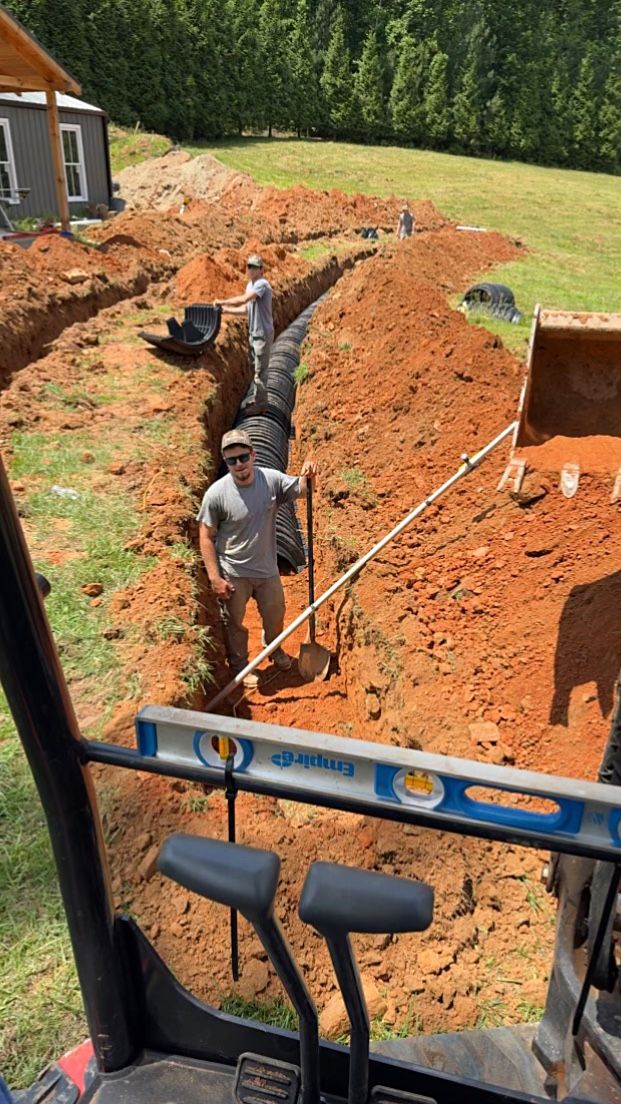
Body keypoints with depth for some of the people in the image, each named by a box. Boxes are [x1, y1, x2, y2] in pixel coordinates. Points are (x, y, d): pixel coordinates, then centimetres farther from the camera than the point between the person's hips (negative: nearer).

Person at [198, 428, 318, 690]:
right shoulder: (217, 493, -23)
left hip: (267, 568, 4)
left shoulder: (272, 479, -13)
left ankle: (274, 649, 56)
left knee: (275, 616, 25)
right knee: (235, 624, 17)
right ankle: (239, 665, 43)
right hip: (234, 574, -3)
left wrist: (306, 477, -21)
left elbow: (300, 490, 3)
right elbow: (206, 537, -14)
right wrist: (215, 578, -15)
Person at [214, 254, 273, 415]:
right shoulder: (250, 285, 10)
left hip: (263, 334, -9)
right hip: (253, 333, 9)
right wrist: (226, 310, 5)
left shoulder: (262, 284, -20)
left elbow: (242, 300, -32)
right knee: (257, 368, 19)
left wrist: (222, 301, -24)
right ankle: (256, 398, 31)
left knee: (260, 370, -3)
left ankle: (261, 404, 6)